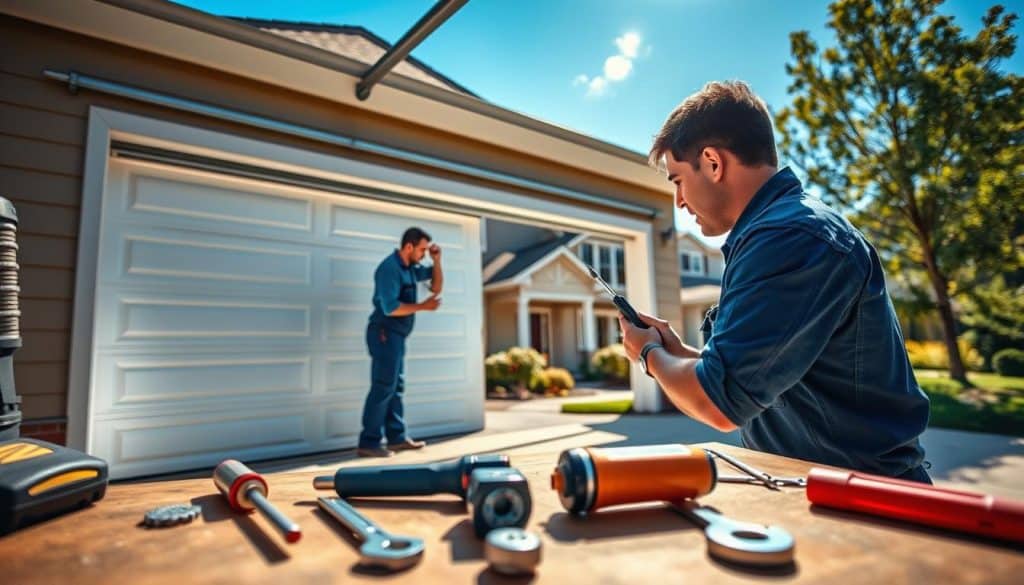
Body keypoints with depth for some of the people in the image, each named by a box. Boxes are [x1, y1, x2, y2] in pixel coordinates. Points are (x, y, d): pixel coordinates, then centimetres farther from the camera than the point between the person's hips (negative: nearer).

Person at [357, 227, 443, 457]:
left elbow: (437, 286, 19)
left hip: (396, 335, 10)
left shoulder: (410, 268, 11)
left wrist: (436, 261, 5)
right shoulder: (389, 268, -17)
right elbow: (390, 308, -25)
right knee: (383, 388, -8)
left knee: (396, 387, 13)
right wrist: (423, 306, -18)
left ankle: (397, 437, 21)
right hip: (384, 334, -10)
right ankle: (368, 443, -1)